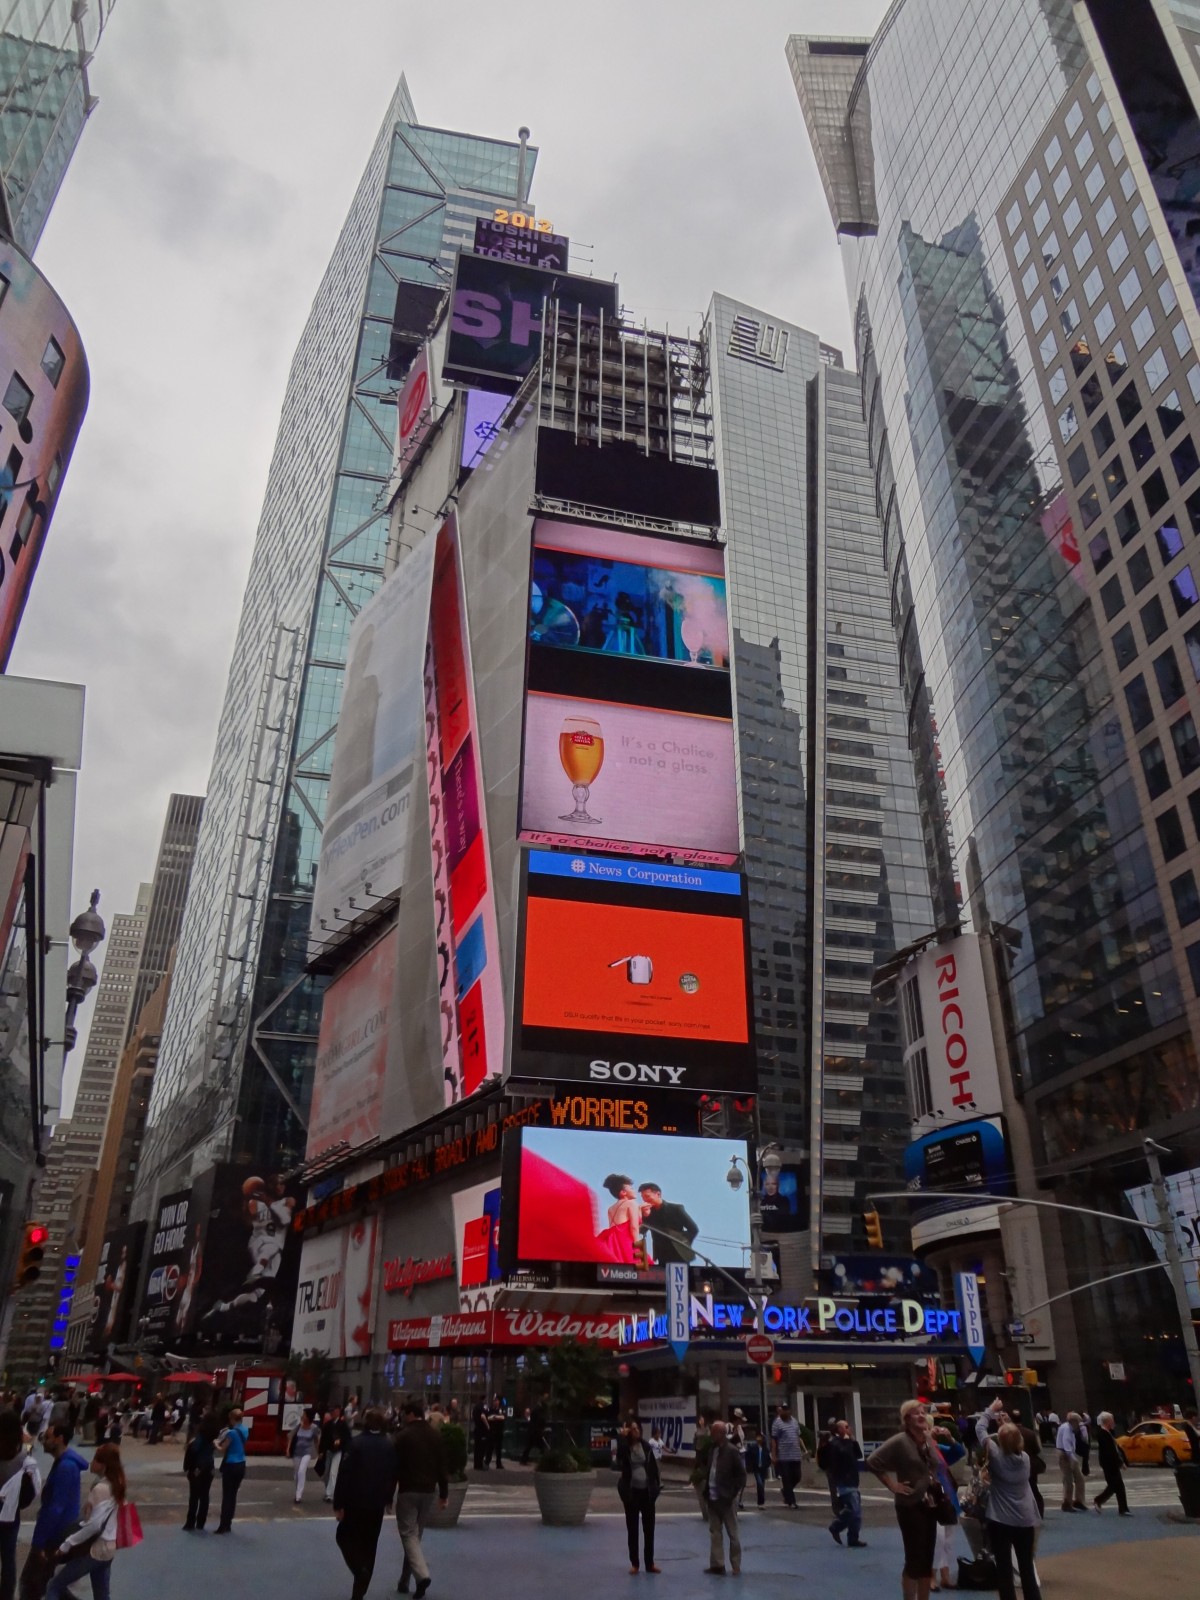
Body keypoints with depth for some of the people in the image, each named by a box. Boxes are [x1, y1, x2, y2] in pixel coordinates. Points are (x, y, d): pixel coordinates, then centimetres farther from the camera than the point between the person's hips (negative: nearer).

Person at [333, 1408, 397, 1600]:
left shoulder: (356, 1444, -15)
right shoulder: (390, 1446, 2)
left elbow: (343, 1476, -17)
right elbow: (393, 1475, 11)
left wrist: (338, 1504, -10)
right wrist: (388, 1499, 24)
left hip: (355, 1502, -4)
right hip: (377, 1504, 4)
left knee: (345, 1536, 14)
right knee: (369, 1545, 15)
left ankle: (360, 1569, -9)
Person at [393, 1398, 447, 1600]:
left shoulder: (404, 1435, -10)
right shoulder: (436, 1435, 6)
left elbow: (395, 1466, -10)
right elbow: (442, 1466, 7)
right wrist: (443, 1492, 12)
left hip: (408, 1491, -5)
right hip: (428, 1491, 5)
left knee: (409, 1535, -2)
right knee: (415, 1535, 16)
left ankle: (422, 1574, -20)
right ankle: (405, 1581, 20)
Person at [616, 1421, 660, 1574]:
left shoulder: (646, 1447, 1)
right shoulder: (625, 1448, -5)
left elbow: (654, 1466, 4)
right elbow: (620, 1458, -27)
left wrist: (656, 1486, -1)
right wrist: (623, 1437, -26)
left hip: (647, 1491, 2)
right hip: (631, 1492, -2)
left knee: (649, 1529, 8)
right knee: (632, 1529, 7)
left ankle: (650, 1563, 18)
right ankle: (634, 1563, 18)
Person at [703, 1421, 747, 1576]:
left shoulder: (732, 1451, -12)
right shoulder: (712, 1450, 8)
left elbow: (741, 1474, -11)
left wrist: (734, 1493, -14)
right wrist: (707, 1490, 6)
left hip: (726, 1499, -6)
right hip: (713, 1498, 7)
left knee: (732, 1534, 4)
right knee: (715, 1533, 11)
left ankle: (736, 1566, 13)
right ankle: (717, 1563, 19)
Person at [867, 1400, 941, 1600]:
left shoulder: (929, 1440, 3)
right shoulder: (900, 1441, -18)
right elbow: (872, 1461, -22)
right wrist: (892, 1485, -18)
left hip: (929, 1506, 7)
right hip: (910, 1507, -7)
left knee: (927, 1561, 14)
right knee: (914, 1560, 0)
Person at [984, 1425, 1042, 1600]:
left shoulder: (996, 1456, -11)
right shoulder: (1025, 1458, 1)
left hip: (1000, 1521, -5)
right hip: (1025, 1521, 5)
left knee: (1004, 1570, 3)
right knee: (1027, 1568, 15)